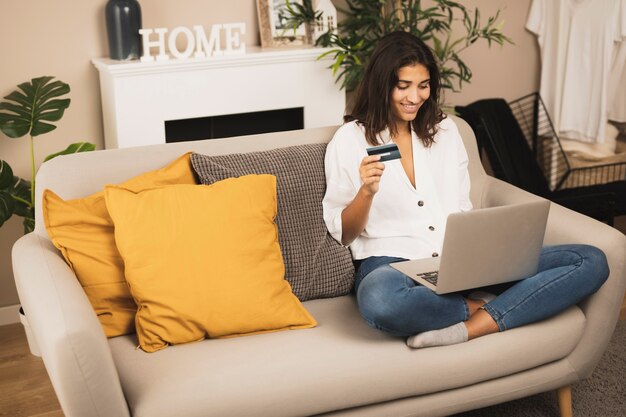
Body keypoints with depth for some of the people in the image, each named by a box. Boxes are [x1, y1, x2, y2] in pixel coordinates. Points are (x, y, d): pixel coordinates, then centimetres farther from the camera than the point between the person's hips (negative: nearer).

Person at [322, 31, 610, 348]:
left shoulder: (445, 131, 17)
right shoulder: (349, 140, 4)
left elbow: (463, 210, 17)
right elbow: (343, 234, 4)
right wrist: (367, 191, -16)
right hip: (392, 265, -5)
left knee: (592, 261, -13)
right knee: (379, 300, -44)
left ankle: (467, 330, -27)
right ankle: (478, 308, -17)